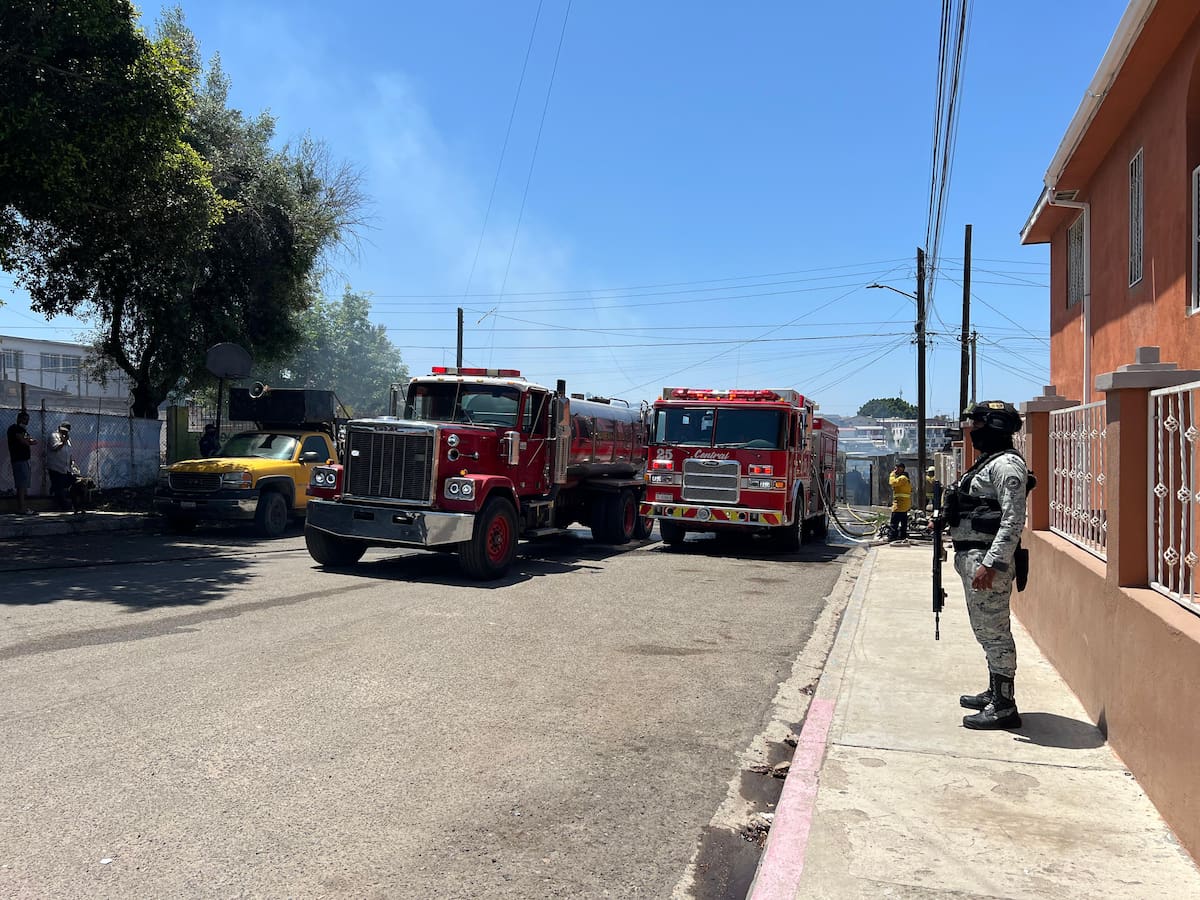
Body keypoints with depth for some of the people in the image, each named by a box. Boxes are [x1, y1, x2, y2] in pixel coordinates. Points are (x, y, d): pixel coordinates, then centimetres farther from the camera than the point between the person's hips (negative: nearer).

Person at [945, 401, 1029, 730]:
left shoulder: (1006, 464, -14)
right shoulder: (987, 462, 19)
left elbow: (1013, 520, -22)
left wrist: (990, 564, -26)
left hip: (988, 560, -11)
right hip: (972, 556, 11)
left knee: (994, 631, -5)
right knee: (986, 629, 18)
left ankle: (1004, 707, 1)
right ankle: (995, 693, 29)